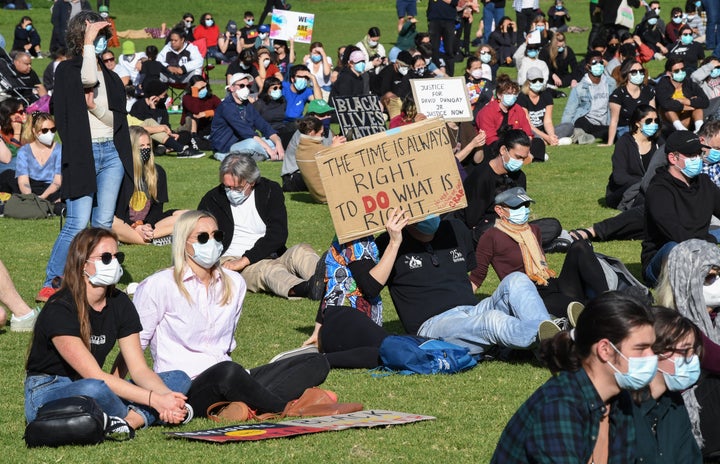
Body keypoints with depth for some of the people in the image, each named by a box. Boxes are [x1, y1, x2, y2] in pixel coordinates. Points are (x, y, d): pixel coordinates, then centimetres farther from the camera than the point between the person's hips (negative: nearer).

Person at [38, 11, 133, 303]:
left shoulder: (112, 78, 14)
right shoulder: (66, 70, 0)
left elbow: (118, 122, 8)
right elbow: (87, 79, -22)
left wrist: (96, 106, -10)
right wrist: (88, 43, -12)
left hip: (111, 154, 5)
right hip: (83, 155, -5)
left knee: (104, 224, 3)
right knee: (78, 224, -11)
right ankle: (51, 283, -2)